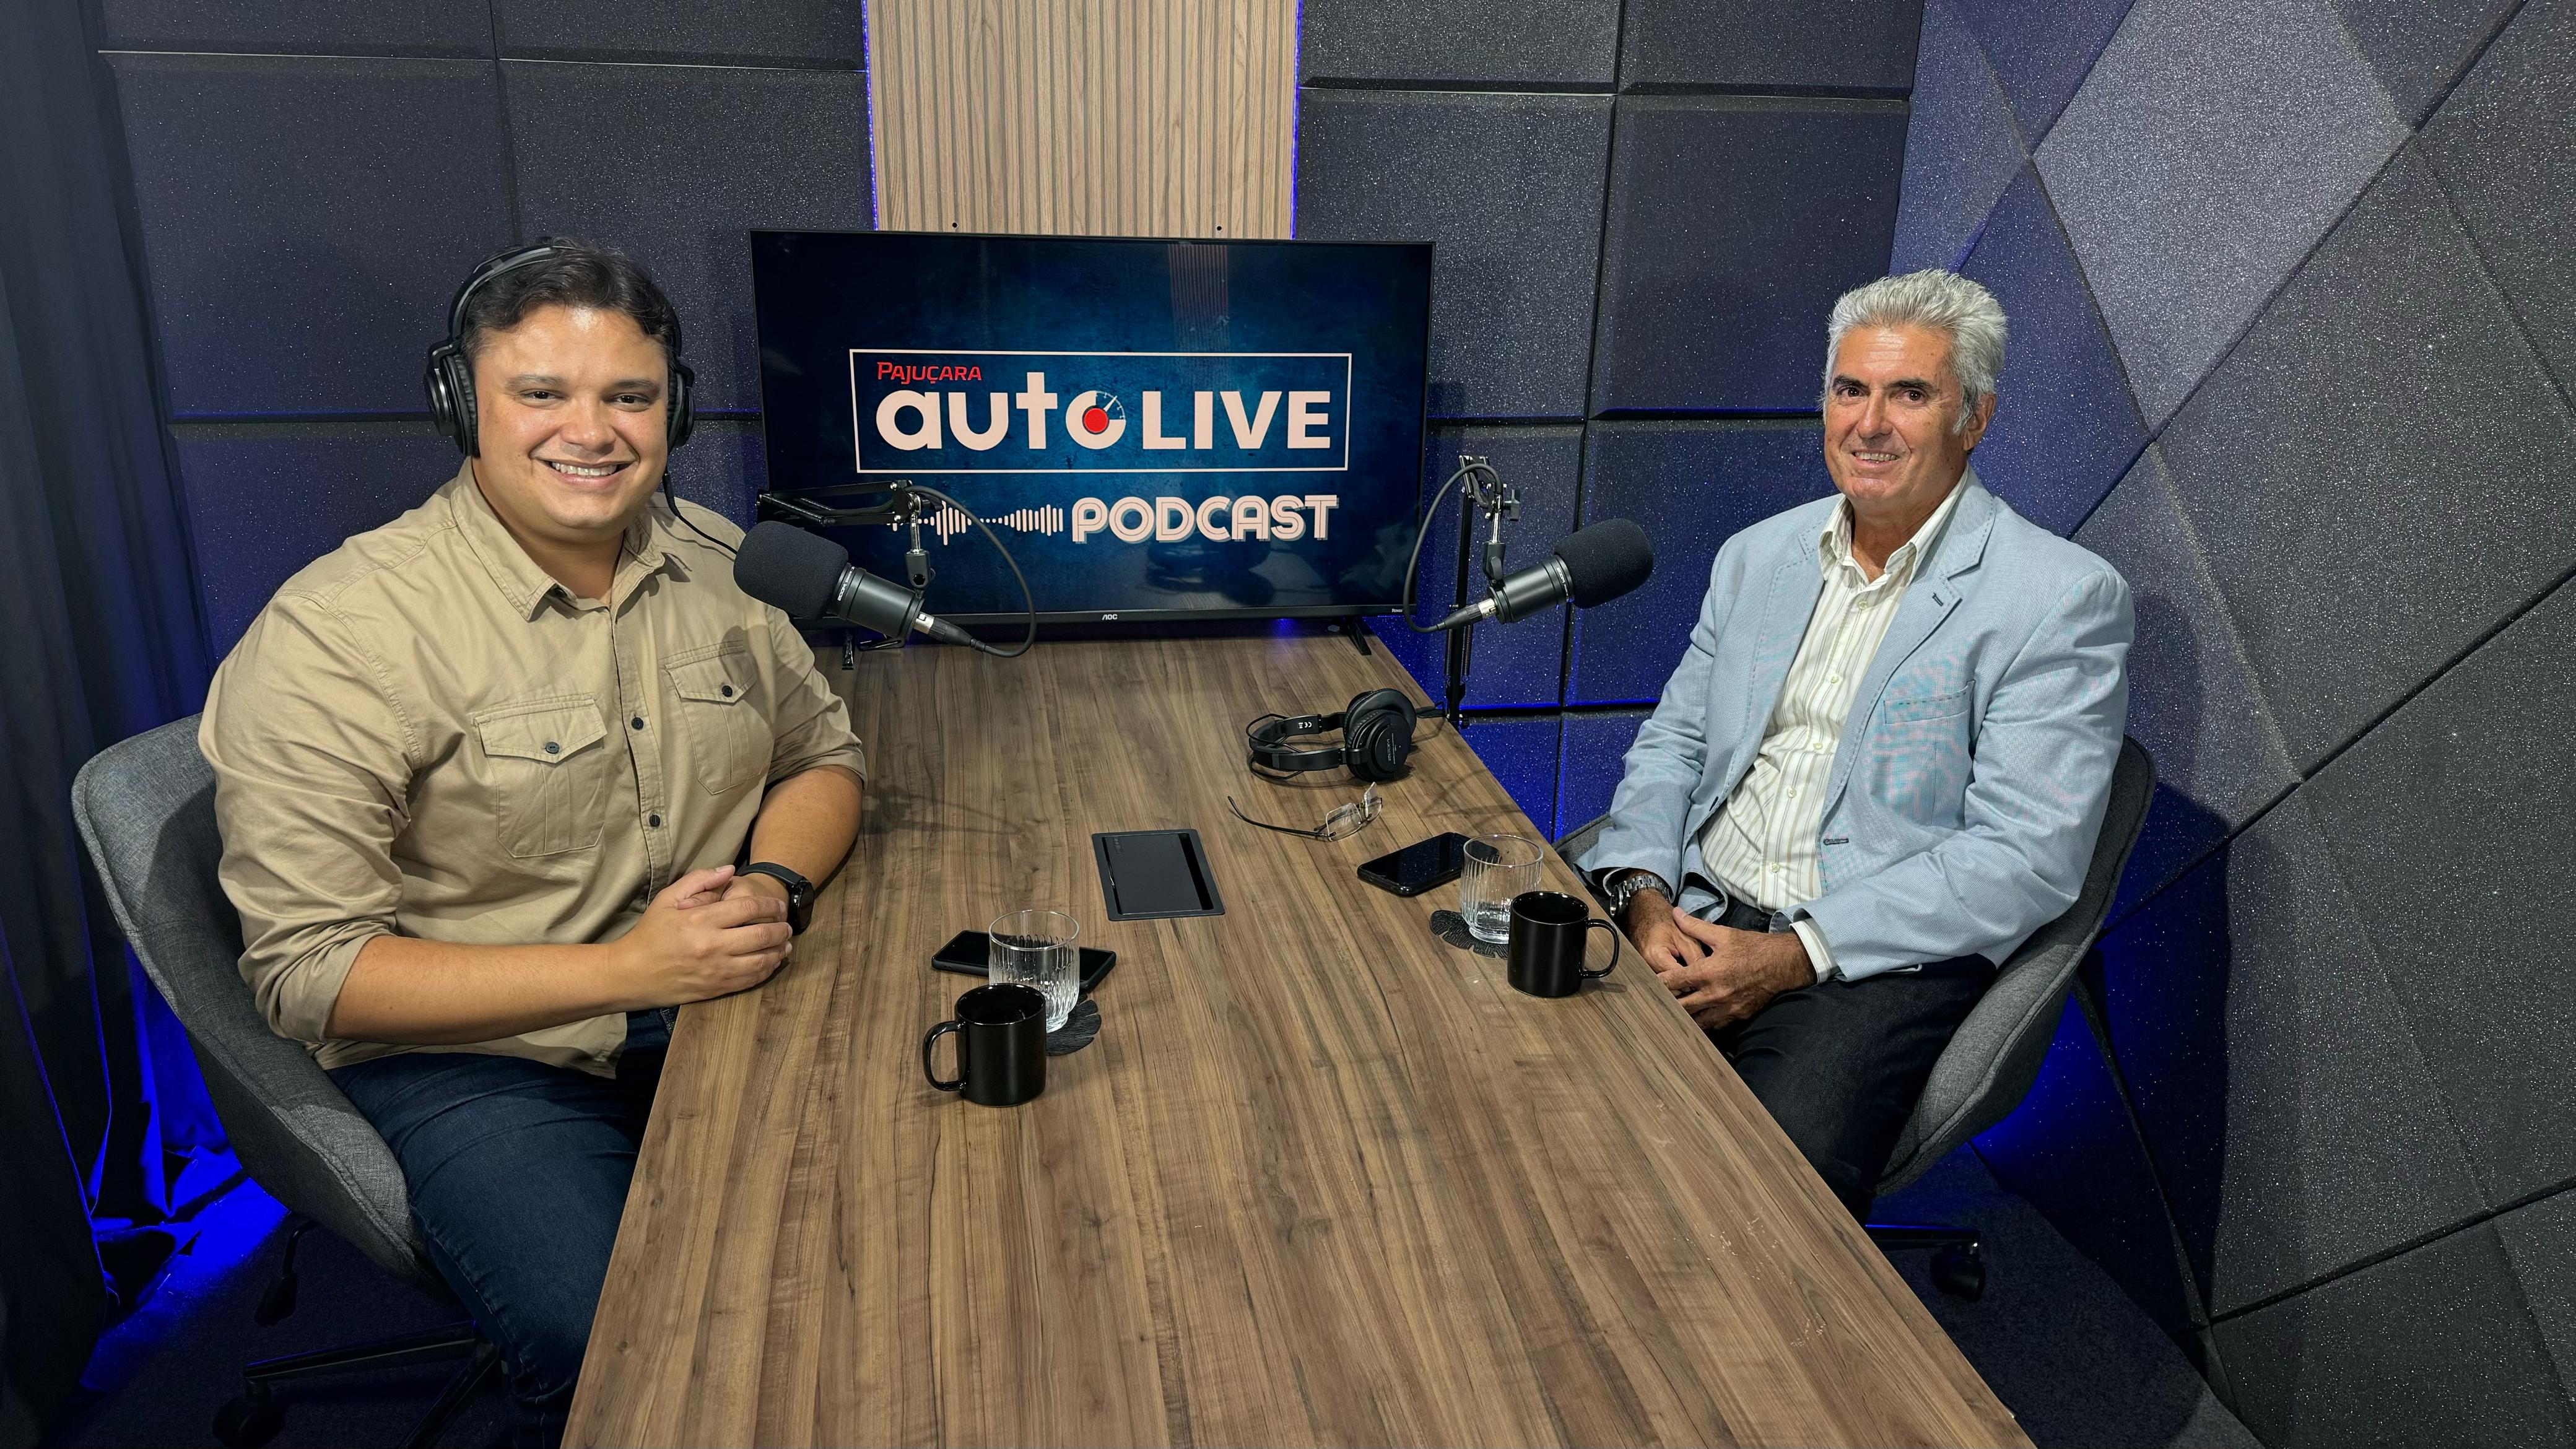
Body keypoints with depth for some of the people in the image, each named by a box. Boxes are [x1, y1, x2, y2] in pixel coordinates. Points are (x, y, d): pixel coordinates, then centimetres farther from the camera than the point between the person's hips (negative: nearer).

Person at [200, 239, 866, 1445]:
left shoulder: (716, 563, 4)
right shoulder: (338, 633, -12)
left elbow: (821, 751, 16)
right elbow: (307, 969, -13)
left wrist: (776, 887, -8)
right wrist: (621, 969, -20)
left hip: (721, 1001, 5)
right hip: (476, 1054, -4)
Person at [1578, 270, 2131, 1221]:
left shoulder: (2064, 597, -5)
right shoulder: (1759, 554, 15)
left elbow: (2028, 855, -12)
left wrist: (1791, 957, -18)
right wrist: (1643, 893, -4)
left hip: (1878, 962, -5)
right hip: (1693, 922, 5)